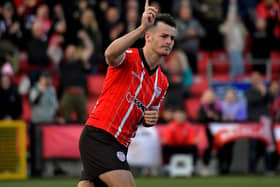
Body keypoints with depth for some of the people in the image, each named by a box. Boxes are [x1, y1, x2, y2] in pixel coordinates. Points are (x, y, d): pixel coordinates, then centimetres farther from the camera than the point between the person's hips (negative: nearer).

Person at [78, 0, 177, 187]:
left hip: (119, 146, 8)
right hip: (98, 135, -8)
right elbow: (110, 54, -33)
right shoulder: (129, 58, -7)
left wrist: (150, 119, 3)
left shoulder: (162, 82, 16)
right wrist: (142, 28, -41)